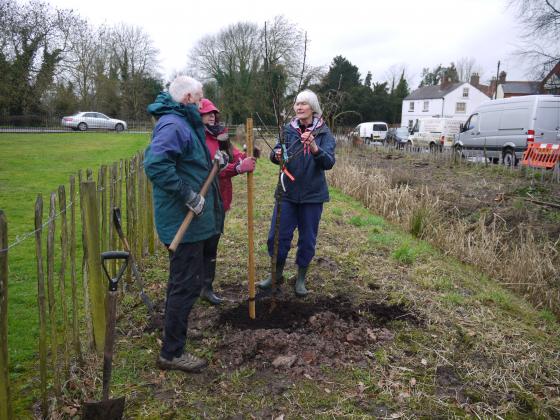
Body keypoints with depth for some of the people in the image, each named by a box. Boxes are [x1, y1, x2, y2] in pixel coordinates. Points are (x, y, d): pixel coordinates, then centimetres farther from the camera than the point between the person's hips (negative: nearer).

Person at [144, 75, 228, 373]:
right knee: (187, 283, -3)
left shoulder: (183, 123, 16)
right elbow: (155, 165, -31)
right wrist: (189, 195, -27)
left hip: (188, 218, 11)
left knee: (182, 280, 23)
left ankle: (173, 332, 42)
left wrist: (212, 160, 12)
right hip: (184, 220, -11)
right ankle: (171, 353, 10)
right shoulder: (173, 124, -18)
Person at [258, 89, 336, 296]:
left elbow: (329, 163, -19)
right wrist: (277, 154, -28)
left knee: (307, 239, 9)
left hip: (312, 194, -1)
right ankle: (277, 274, 27)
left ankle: (301, 279, 28)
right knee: (278, 235, 4)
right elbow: (275, 154, -5)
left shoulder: (324, 133, -6)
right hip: (287, 192, 2)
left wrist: (315, 148, -38)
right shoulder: (288, 129, 1)